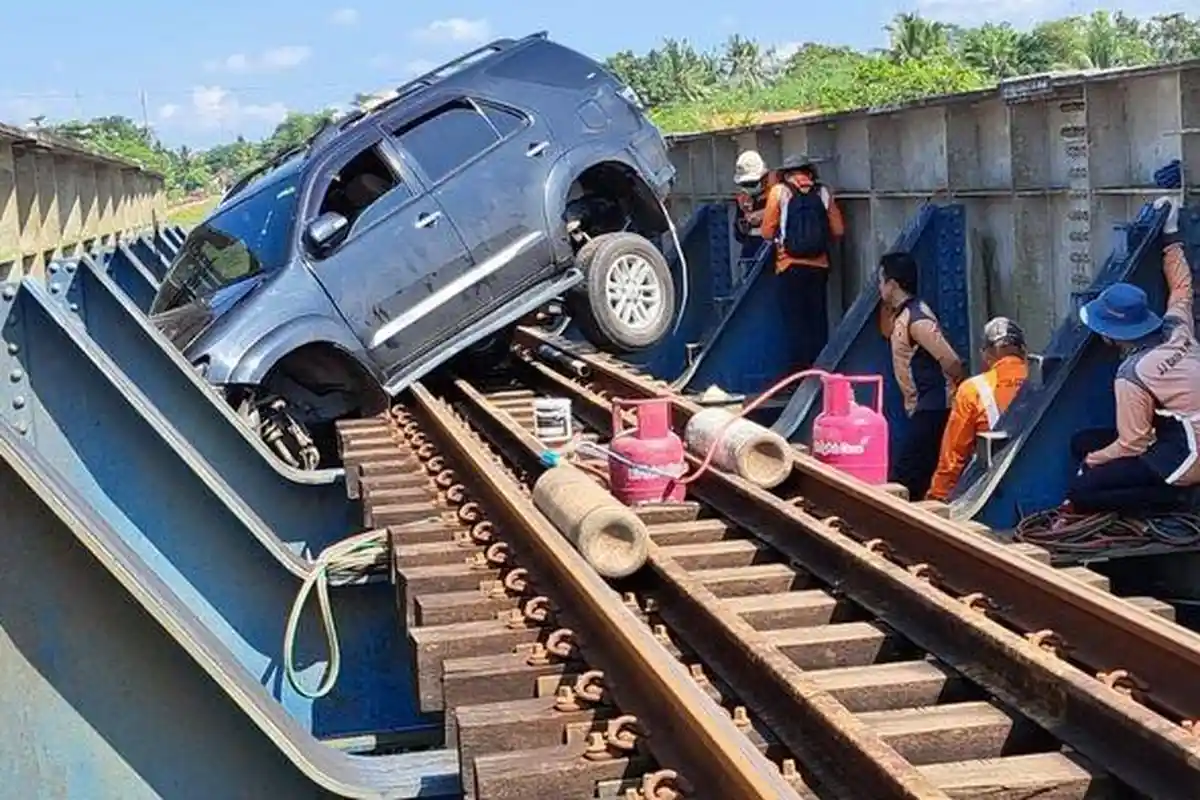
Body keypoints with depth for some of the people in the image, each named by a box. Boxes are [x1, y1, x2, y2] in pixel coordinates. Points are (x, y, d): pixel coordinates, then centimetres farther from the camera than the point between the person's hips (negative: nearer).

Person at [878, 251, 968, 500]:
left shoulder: (916, 319, -17)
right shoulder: (903, 314, 12)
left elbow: (950, 361, -20)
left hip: (932, 409, -10)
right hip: (922, 408, 10)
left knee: (902, 476, -11)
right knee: (918, 475, 11)